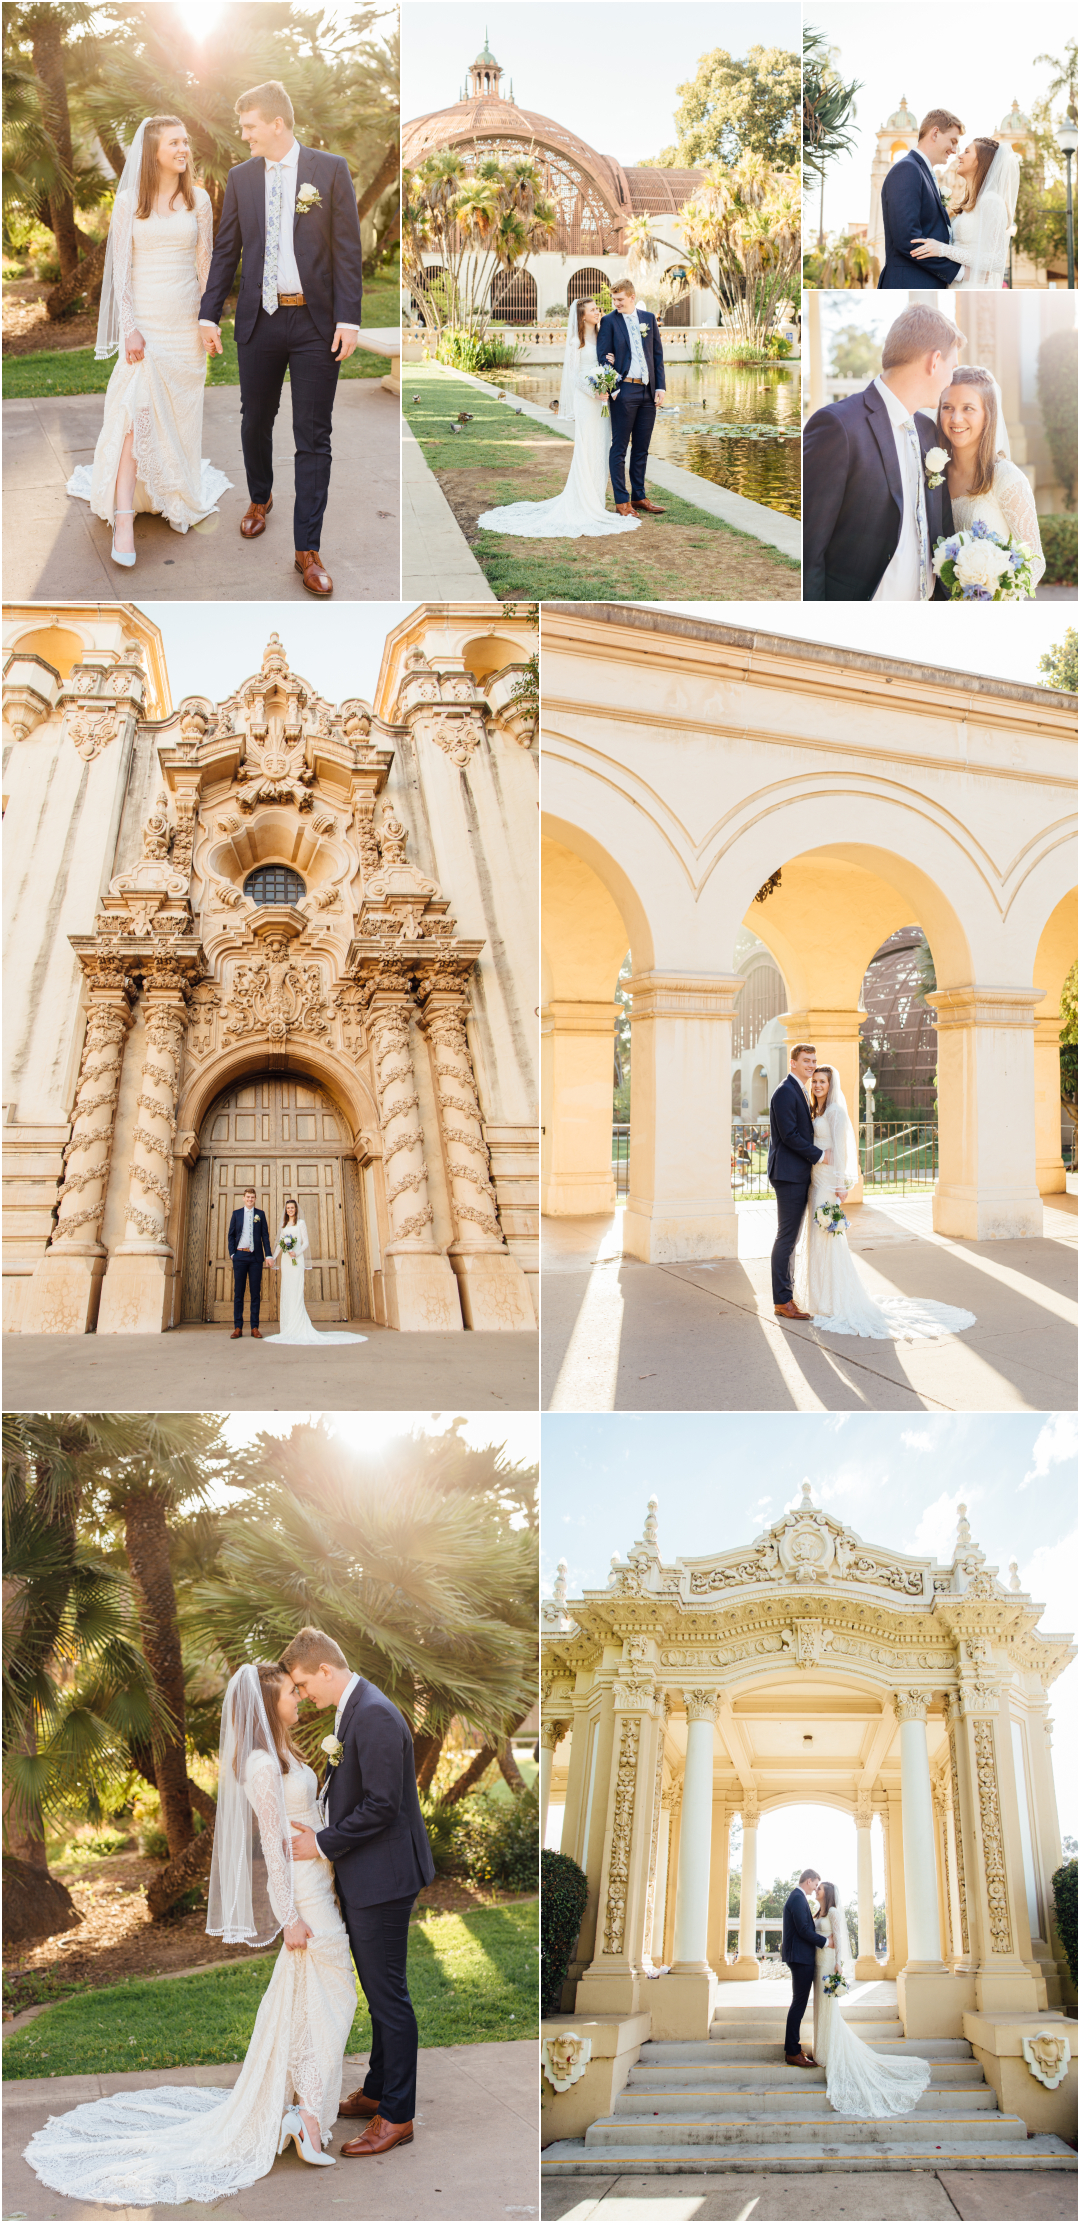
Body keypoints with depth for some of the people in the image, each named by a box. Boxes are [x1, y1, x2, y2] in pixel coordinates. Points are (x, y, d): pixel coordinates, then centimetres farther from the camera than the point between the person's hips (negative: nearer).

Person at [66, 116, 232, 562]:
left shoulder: (198, 200, 6)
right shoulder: (128, 201, 0)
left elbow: (205, 265, 9)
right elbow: (120, 268, -1)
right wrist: (129, 326, -9)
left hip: (185, 320, 2)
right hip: (144, 319, -2)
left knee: (180, 416, 8)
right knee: (136, 412, -13)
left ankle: (179, 500, 26)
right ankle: (124, 521, -17)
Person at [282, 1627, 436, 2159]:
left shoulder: (375, 1717, -23)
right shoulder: (353, 1710, 9)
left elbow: (381, 1805, -25)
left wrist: (324, 1844, -16)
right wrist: (321, 1830, 5)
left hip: (382, 1876, -10)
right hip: (361, 1878, 10)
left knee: (388, 1996, 0)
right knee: (378, 1991, 21)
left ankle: (397, 2116, 10)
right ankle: (377, 2090, 34)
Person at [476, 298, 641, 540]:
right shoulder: (576, 342, -4)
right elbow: (575, 375, -7)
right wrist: (593, 393, -18)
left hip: (603, 401, 7)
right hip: (585, 400, -7)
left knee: (601, 448, 6)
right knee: (585, 449, -7)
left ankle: (597, 498, 12)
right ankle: (582, 500, -4)